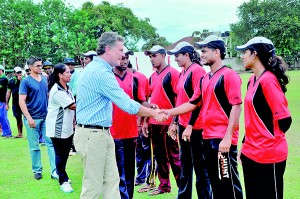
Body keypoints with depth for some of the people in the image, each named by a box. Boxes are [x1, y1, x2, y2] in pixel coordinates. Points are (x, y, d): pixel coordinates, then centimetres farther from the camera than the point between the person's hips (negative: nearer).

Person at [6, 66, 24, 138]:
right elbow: (8, 92, 12)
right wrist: (7, 103, 9)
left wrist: (20, 80, -18)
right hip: (15, 102, 5)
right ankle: (20, 133, 23)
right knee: (18, 118, 13)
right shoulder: (11, 81, 9)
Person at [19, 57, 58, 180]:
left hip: (46, 117, 4)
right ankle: (37, 170, 21)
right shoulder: (26, 81, -5)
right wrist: (28, 118, -17)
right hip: (33, 119, -4)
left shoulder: (45, 79, 9)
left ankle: (54, 170, 3)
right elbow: (21, 101, -10)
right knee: (34, 146, 6)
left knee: (51, 143, -1)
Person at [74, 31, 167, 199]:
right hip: (93, 135, -10)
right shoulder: (101, 72, -18)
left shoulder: (94, 68, 14)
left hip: (103, 134, 10)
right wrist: (154, 114, -6)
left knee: (111, 182, 11)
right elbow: (127, 104, -18)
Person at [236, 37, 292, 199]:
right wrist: (245, 145, 15)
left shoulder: (268, 79, -15)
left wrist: (271, 140, -1)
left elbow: (284, 119, -17)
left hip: (269, 155, -8)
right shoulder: (252, 80, 10)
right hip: (250, 154, 8)